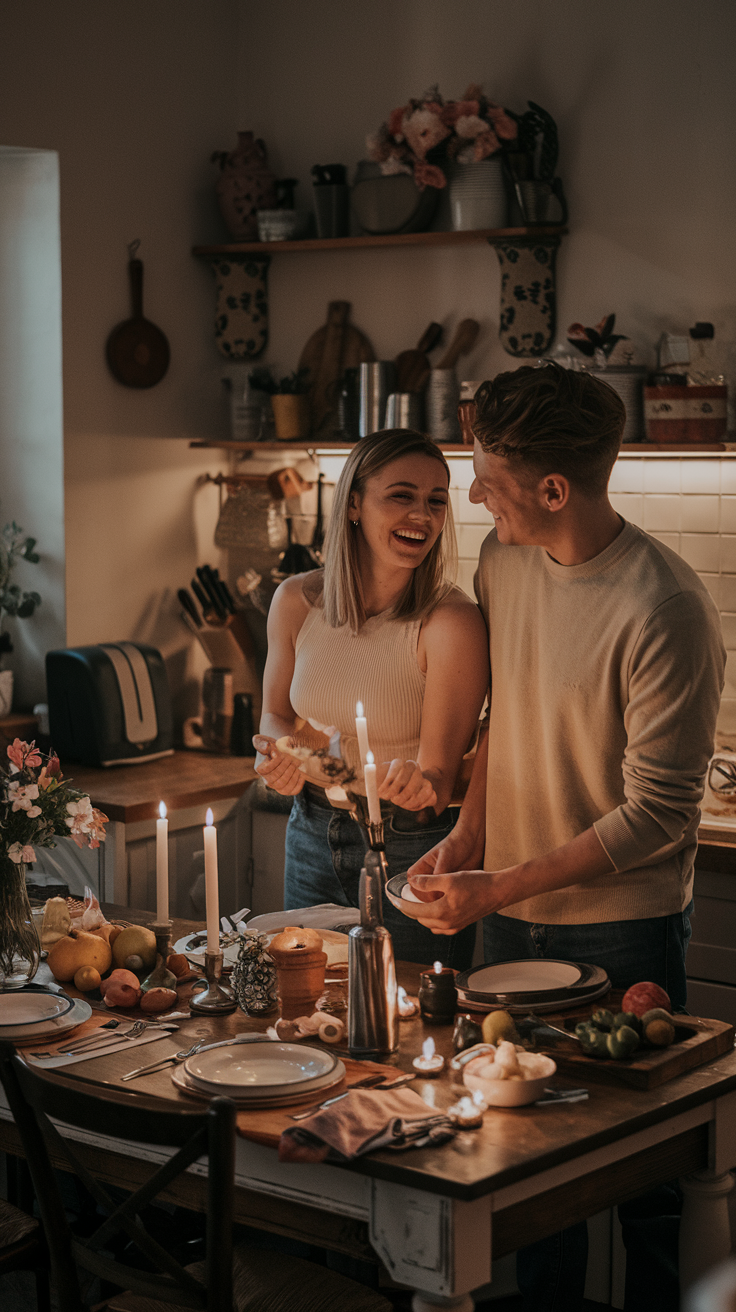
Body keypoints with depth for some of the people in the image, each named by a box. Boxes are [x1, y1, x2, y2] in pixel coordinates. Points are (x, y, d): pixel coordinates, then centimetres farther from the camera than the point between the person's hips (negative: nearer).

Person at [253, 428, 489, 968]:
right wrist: (282, 758, -11)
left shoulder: (452, 622, -21)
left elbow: (437, 776, -19)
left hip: (411, 850, -4)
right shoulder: (297, 601, -7)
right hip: (312, 837, 5)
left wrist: (421, 783, -41)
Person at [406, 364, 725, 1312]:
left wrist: (498, 888, -19)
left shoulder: (664, 613, -24)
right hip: (511, 912, 6)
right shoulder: (502, 559, -2)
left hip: (623, 927, -6)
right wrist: (465, 839, 0)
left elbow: (657, 813, -20)